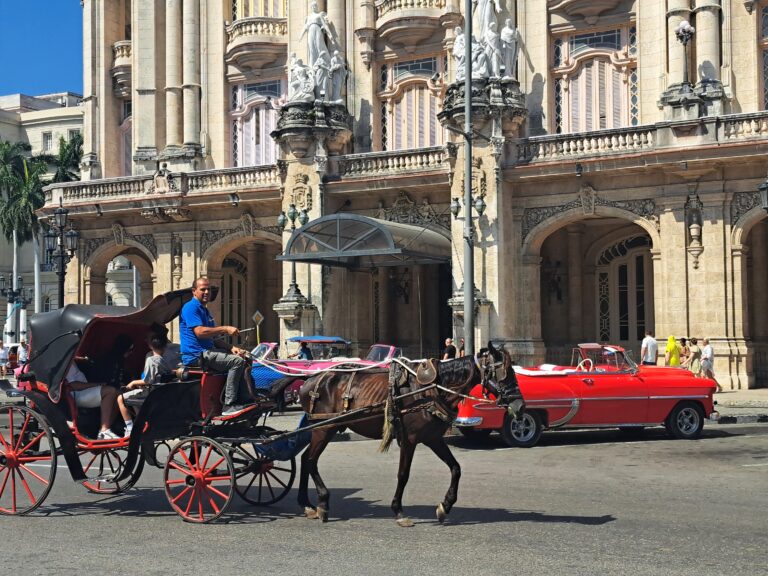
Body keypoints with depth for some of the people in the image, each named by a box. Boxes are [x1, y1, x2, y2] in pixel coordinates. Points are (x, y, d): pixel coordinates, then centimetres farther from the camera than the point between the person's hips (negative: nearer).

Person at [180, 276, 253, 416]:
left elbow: (214, 336, 23)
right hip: (196, 356, -10)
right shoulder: (190, 307, -8)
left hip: (207, 352, 10)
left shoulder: (205, 310, 23)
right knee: (236, 361, -22)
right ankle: (228, 405, -24)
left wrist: (230, 348, 7)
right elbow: (199, 331, -21)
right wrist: (225, 329, -19)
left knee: (243, 360, 6)